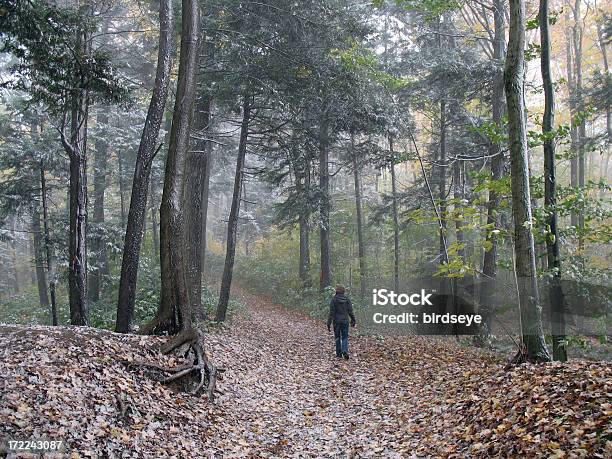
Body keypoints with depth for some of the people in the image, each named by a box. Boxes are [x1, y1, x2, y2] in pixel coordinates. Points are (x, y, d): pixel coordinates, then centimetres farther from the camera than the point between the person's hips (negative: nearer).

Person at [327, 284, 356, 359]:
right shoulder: (347, 299, -1)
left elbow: (331, 313, -12)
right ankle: (345, 350, -15)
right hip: (345, 321, 2)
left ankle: (339, 353, 17)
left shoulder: (334, 300, -9)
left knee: (337, 338, 12)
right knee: (345, 337, 7)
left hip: (336, 321, -2)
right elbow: (350, 311, 2)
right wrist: (353, 320, 13)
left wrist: (329, 324, -9)